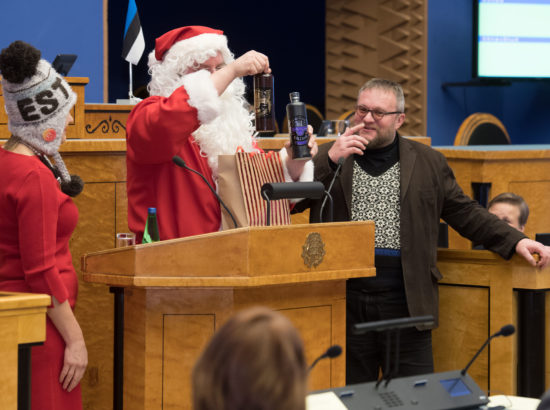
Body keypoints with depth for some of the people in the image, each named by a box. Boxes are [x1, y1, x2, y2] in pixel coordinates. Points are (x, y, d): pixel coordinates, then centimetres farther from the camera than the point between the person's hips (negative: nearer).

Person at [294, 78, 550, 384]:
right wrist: (331, 160, -11)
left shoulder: (428, 163, 13)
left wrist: (515, 241, 3)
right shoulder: (328, 158, 10)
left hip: (406, 301, 0)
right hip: (343, 301, 0)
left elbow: (464, 212, 14)